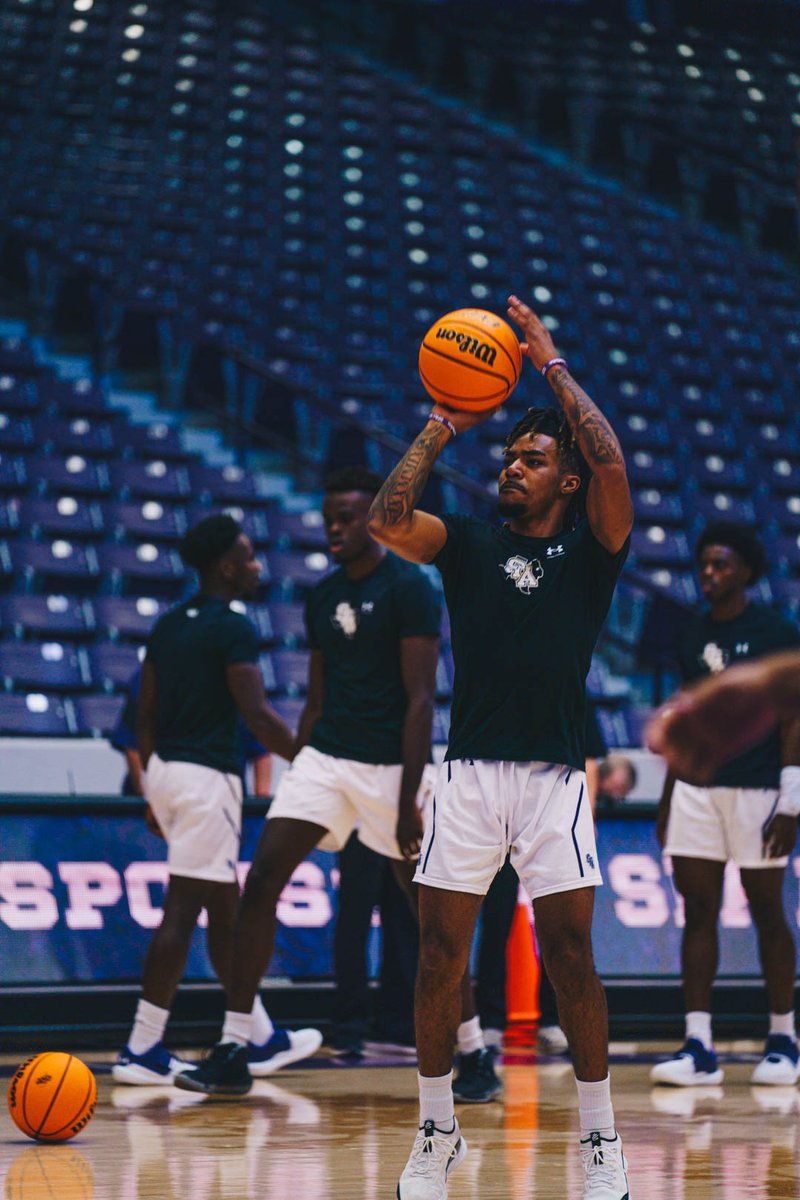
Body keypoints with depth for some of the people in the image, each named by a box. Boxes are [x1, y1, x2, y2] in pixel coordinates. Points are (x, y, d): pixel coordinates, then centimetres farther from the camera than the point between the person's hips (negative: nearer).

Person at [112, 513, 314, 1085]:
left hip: (166, 770, 9)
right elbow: (259, 716, -16)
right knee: (182, 910, -5)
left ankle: (261, 1039, 19)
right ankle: (142, 1050, -1)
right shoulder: (233, 628, -11)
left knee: (226, 908, 14)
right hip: (207, 775, -9)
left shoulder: (168, 625, 14)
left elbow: (145, 714, 17)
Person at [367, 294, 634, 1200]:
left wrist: (552, 366, -6)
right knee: (439, 955, 1)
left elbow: (612, 463, -12)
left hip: (554, 776, -2)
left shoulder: (589, 547, 6)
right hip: (469, 774, 2)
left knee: (570, 957, -4)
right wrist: (445, 424, -1)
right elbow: (387, 522, -6)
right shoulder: (469, 545, 12)